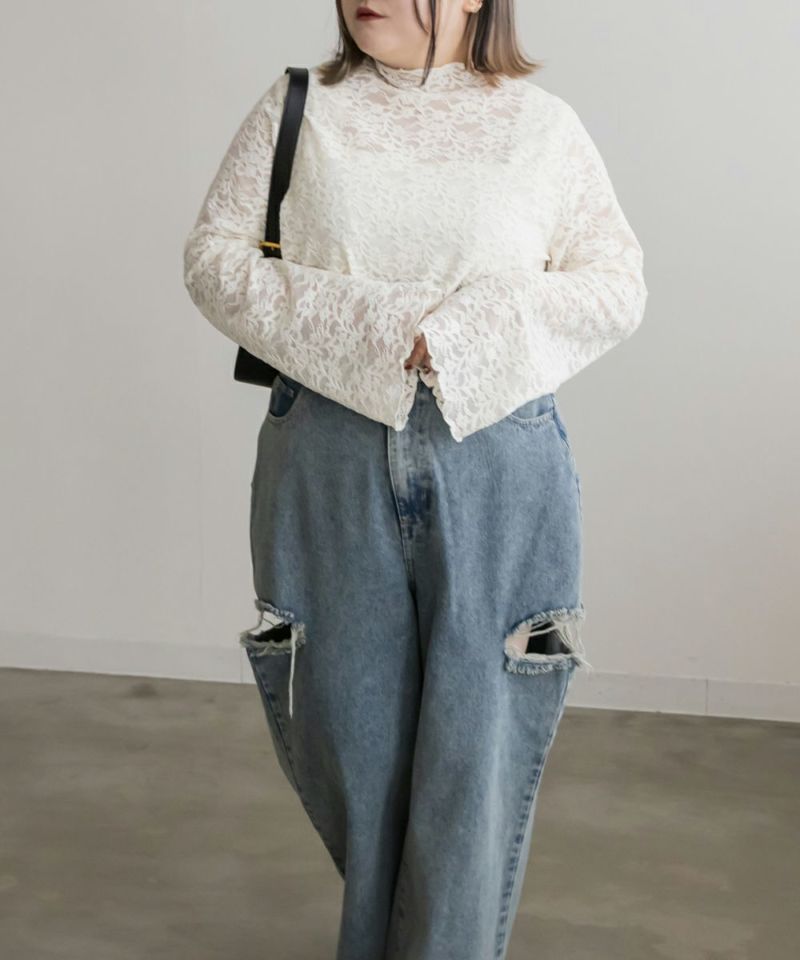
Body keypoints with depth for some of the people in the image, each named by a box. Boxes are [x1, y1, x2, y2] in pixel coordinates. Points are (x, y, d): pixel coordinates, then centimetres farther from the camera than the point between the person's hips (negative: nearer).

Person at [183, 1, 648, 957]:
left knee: (474, 743, 2)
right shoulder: (298, 106, 6)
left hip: (497, 460, -1)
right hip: (330, 458, 1)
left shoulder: (543, 124, 4)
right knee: (348, 727, 12)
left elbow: (617, 285, 2)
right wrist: (364, 329, -14)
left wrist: (467, 328, -13)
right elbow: (214, 254, 1)